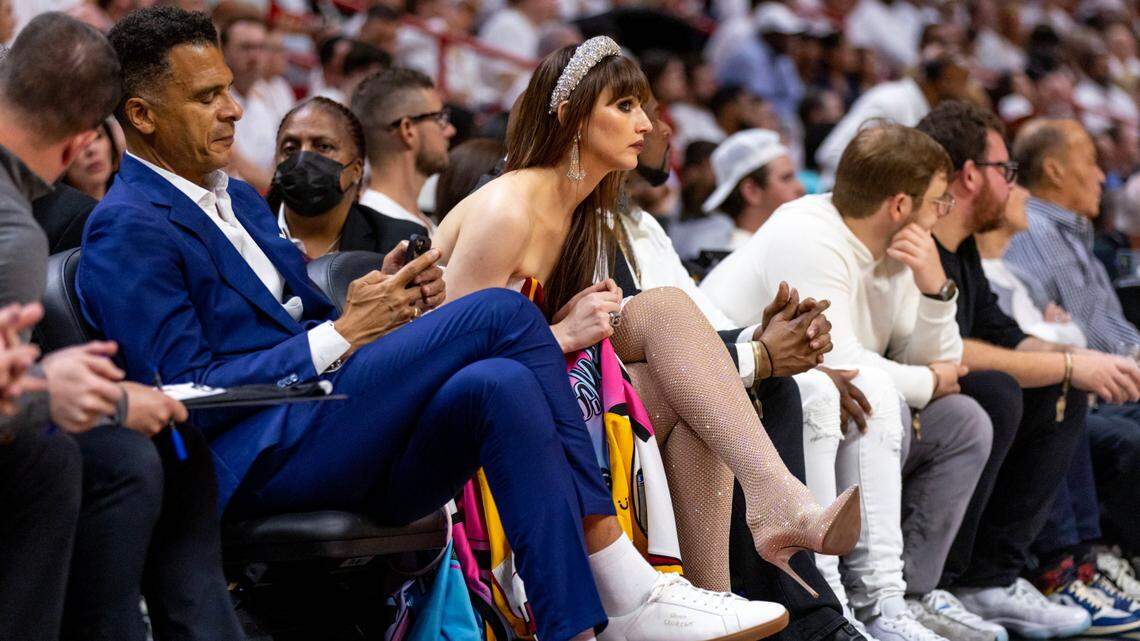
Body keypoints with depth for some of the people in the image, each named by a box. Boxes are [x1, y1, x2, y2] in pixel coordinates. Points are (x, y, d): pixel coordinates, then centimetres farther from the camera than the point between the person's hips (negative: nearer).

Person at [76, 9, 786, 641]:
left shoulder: (240, 200, 25)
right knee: (503, 313, -19)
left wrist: (384, 301, 2)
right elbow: (185, 392, -13)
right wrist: (342, 335, -12)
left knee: (500, 383, -23)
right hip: (258, 461, -8)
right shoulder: (128, 229, -4)